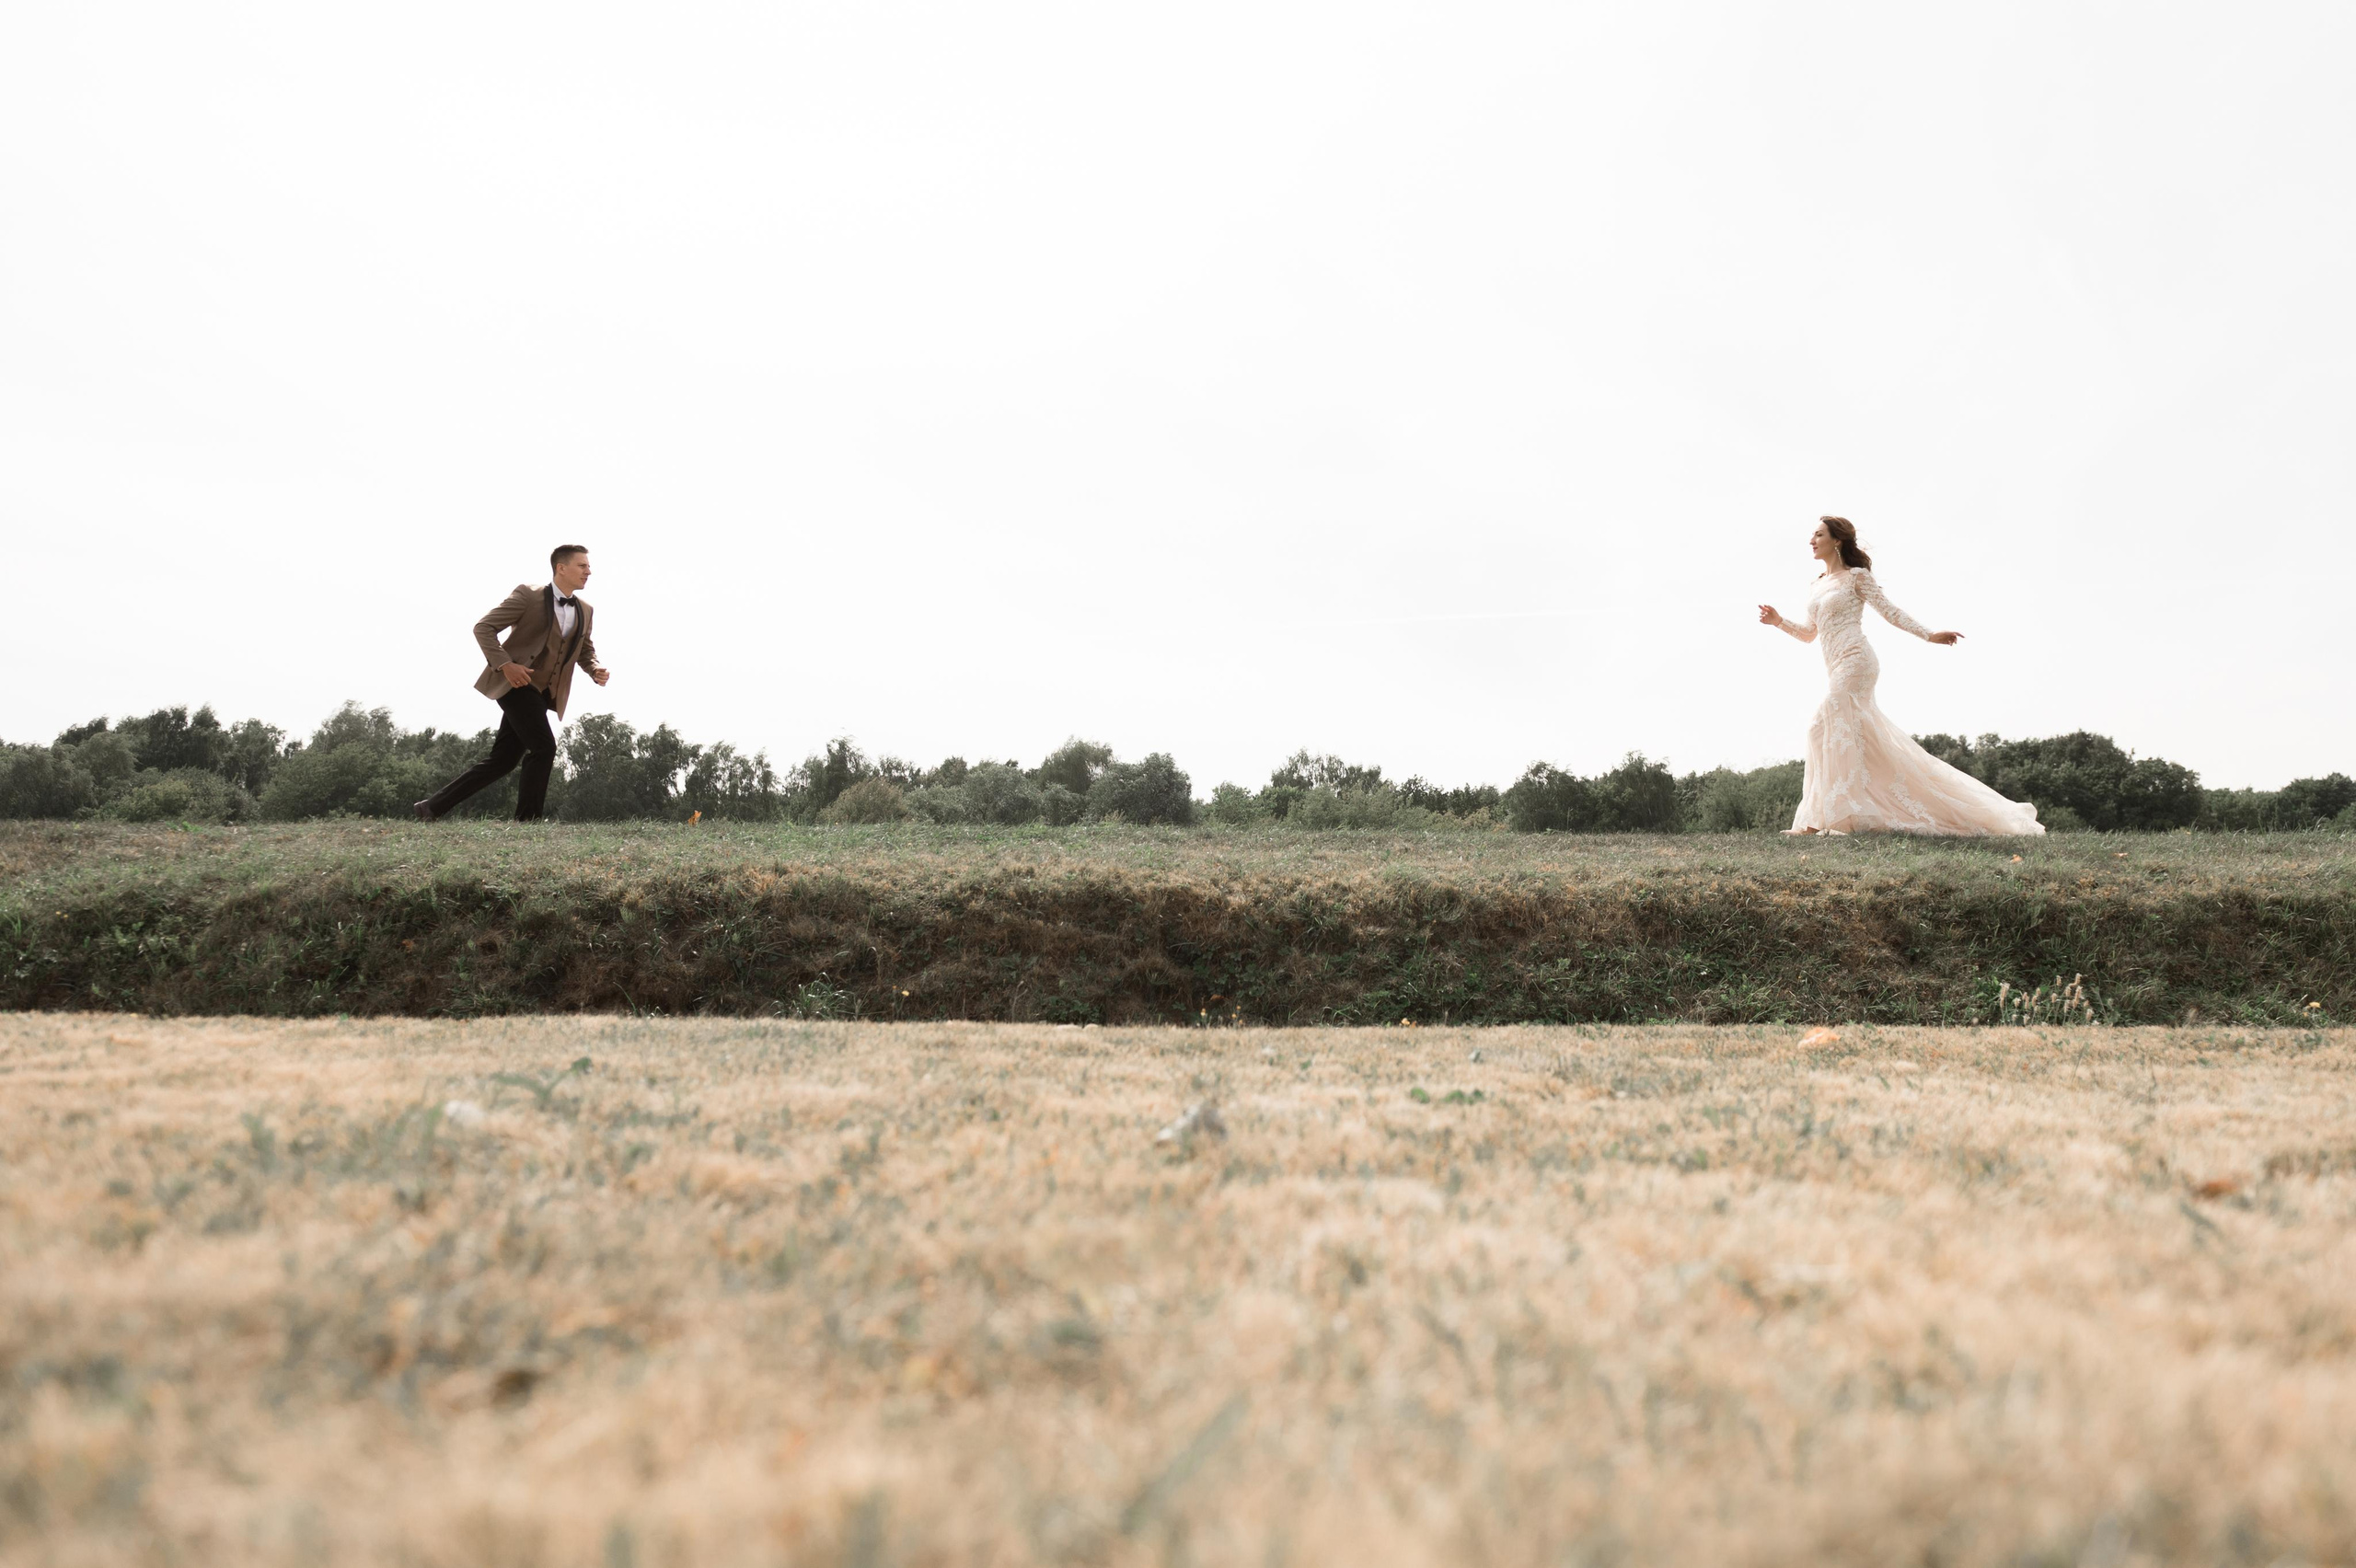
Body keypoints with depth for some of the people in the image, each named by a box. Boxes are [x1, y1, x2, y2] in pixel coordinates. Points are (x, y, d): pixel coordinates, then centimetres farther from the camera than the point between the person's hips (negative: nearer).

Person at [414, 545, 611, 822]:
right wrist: (504, 664, -21)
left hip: (543, 693, 7)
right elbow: (484, 627, -8)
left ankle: (433, 806, 14)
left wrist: (596, 671, 1)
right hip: (516, 682, -7)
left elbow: (586, 652, 25)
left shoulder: (585, 611, 11)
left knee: (501, 761, 5)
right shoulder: (528, 595, -7)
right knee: (543, 748, -19)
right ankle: (527, 819, -9)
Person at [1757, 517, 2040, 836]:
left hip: (1854, 662, -8)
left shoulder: (1856, 577, -1)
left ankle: (1829, 816, -15)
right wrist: (1779, 621, 9)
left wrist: (1929, 635, -11)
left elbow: (1890, 611, -4)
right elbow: (1809, 634, 22)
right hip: (1837, 668, 8)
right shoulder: (1820, 585, 19)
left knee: (1827, 725, -15)